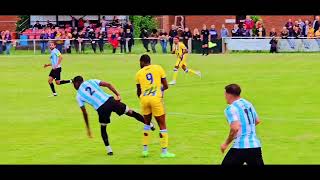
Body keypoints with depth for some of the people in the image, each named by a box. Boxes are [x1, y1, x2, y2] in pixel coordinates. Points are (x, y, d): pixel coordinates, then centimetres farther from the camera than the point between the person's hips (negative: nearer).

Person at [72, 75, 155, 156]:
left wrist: (88, 128, 23)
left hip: (101, 109, -1)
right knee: (131, 112, 14)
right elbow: (108, 84, 7)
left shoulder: (79, 95, 15)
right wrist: (117, 95, 6)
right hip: (110, 100, 1)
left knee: (103, 128, 23)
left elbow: (84, 113, 15)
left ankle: (109, 150, 21)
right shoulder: (91, 81, 19)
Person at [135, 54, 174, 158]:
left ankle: (145, 149, 21)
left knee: (147, 123, 22)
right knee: (162, 125, 6)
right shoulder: (158, 68, 8)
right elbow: (166, 86, 6)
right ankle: (164, 152, 5)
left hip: (144, 99, 3)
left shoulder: (139, 73, 12)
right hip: (156, 98, -3)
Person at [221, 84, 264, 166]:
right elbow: (257, 121, 26)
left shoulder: (231, 108, -9)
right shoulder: (248, 104, 14)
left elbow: (235, 128, -22)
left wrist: (226, 143, -12)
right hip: (256, 145, 7)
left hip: (241, 147, -7)